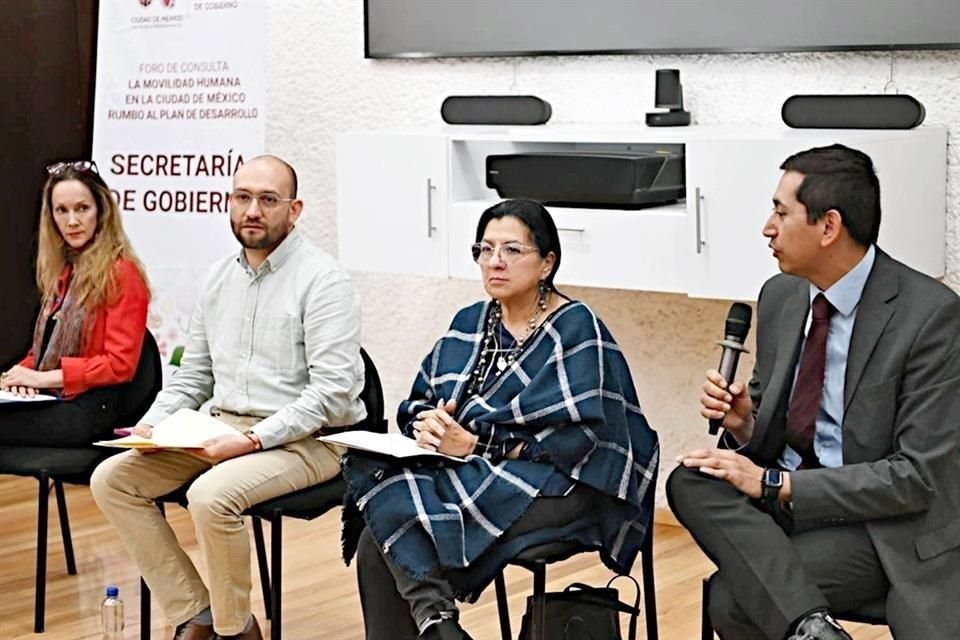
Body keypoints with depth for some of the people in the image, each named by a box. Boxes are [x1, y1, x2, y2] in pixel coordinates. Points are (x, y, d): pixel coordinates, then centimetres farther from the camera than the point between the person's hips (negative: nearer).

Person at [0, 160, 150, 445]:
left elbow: (120, 364, -10)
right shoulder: (61, 272, 20)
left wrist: (43, 378, -11)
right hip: (50, 401, 7)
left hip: (89, 409, -7)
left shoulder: (120, 273, -4)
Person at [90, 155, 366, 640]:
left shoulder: (322, 280, -11)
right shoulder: (219, 278, 12)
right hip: (223, 428, 8)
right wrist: (154, 424, 0)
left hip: (306, 439, -8)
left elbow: (333, 391, -19)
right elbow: (193, 375, 19)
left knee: (211, 496, -33)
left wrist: (254, 439, -25)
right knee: (111, 479, -6)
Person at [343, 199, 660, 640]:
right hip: (473, 474, 6)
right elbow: (416, 403, 14)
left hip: (561, 489, -6)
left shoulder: (575, 329, -6)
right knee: (373, 542, -21)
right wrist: (427, 424, -10)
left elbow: (574, 439, -17)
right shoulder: (469, 324, 14)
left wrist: (474, 443, -19)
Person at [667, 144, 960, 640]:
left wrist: (774, 484, -19)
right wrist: (742, 423, -9)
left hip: (887, 526, -7)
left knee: (734, 596, -29)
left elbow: (918, 475, -18)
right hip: (786, 496, 8)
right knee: (689, 483, -24)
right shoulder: (780, 296, 6)